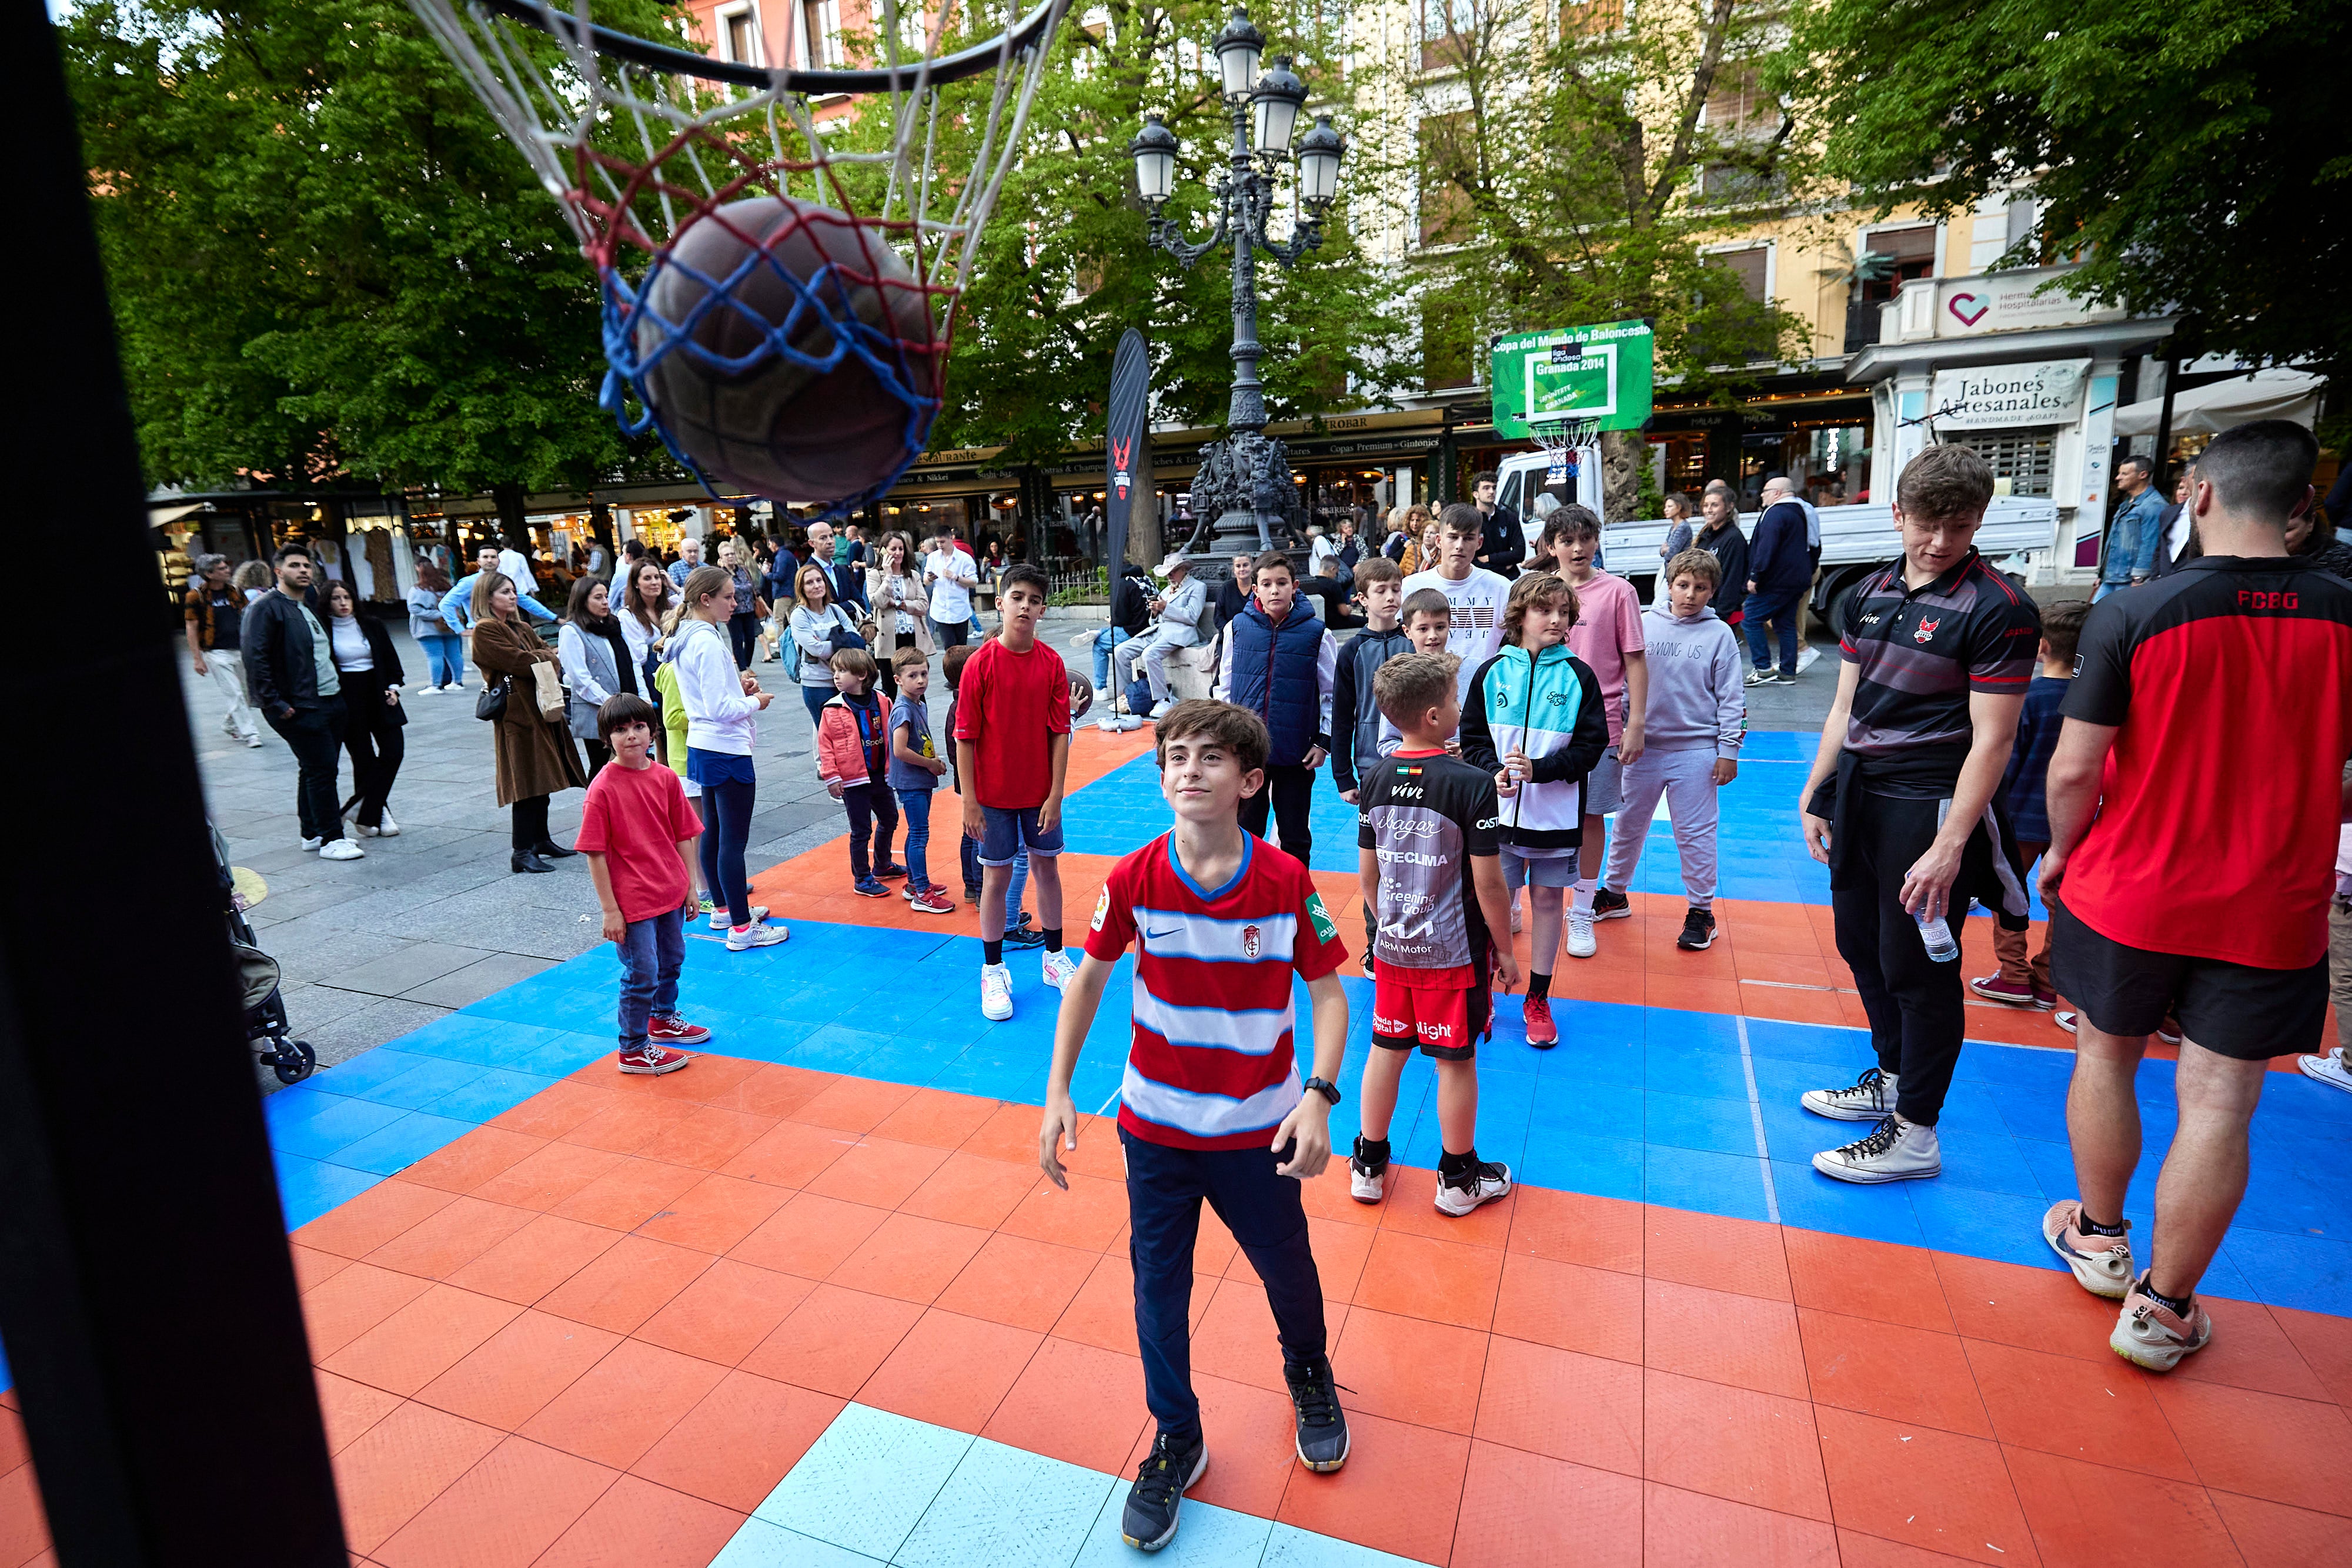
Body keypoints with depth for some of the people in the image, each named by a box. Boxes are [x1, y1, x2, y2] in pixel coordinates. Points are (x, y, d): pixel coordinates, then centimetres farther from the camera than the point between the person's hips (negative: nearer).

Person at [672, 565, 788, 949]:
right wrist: (755, 702, -7)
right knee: (733, 839, -6)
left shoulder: (686, 637, 11)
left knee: (713, 831, 19)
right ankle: (741, 928, -1)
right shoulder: (709, 642, -20)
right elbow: (720, 708, -23)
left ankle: (725, 907, 33)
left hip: (701, 747, 11)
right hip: (727, 751, -11)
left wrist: (737, 684, 9)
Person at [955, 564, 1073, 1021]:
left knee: (1047, 867, 13)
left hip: (1040, 793, 3)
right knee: (996, 877, 6)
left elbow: (1060, 732, -2)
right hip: (994, 794, -2)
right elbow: (965, 737, -9)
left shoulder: (1052, 663, -4)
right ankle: (993, 972, 19)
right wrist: (969, 802, -11)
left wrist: (1055, 795, -7)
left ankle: (1055, 957, 30)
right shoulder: (980, 664, -11)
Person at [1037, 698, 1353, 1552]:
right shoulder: (1133, 879, -14)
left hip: (1259, 1131, 0)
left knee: (1287, 1268, 19)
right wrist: (1058, 1091, -4)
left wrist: (1318, 1097, -19)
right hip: (1155, 1127, 1)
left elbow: (1327, 991, -7)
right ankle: (1176, 1441, 39)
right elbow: (1089, 976, 0)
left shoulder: (1287, 881, -17)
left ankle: (1309, 1374, 54)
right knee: (1158, 1288, 12)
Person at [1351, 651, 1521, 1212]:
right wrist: (1505, 951, -3)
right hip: (1454, 953, -5)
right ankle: (1459, 1178, 29)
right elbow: (1487, 883, -16)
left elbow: (1367, 874, 5)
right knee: (1456, 1062, 11)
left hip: (1392, 948, 5)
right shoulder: (1473, 783, -19)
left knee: (1386, 1050, 17)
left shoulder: (1377, 777, -2)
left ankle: (1369, 1165, 31)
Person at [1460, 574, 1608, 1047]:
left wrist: (1538, 769, -18)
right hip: (1501, 810, 0)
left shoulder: (1578, 675, -3)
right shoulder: (1492, 672, 0)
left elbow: (1591, 745, -5)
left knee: (1547, 898, 9)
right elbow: (1472, 738, 3)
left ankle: (1538, 999, 23)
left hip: (1557, 813, 0)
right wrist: (1494, 772, -14)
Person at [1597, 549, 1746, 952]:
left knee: (1695, 833, 2)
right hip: (1643, 747, 2)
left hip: (1696, 750, -2)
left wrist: (1728, 751, -4)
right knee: (1628, 824, 13)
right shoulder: (1644, 623, 2)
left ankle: (1701, 910, 16)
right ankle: (1614, 892, 30)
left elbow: (1731, 698, 0)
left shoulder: (1720, 634, -1)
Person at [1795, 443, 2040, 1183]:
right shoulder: (1869, 594, 8)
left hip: (1928, 803, -7)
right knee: (1861, 943, 18)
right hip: (1857, 792, 7)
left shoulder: (1999, 609, -13)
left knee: (1916, 965, 1)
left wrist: (1950, 844, -21)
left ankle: (1914, 1134, 15)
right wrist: (1815, 794, 10)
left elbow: (1992, 738, -16)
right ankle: (1890, 1079, 39)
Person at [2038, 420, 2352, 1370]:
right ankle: (2161, 1310, 17)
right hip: (2271, 911, 2)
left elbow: (2073, 769, -14)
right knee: (2218, 1103, 8)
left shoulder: (2131, 615, -15)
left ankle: (2099, 1238, 35)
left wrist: (2063, 850, 3)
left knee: (2106, 1054, 19)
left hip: (2127, 892, -1)